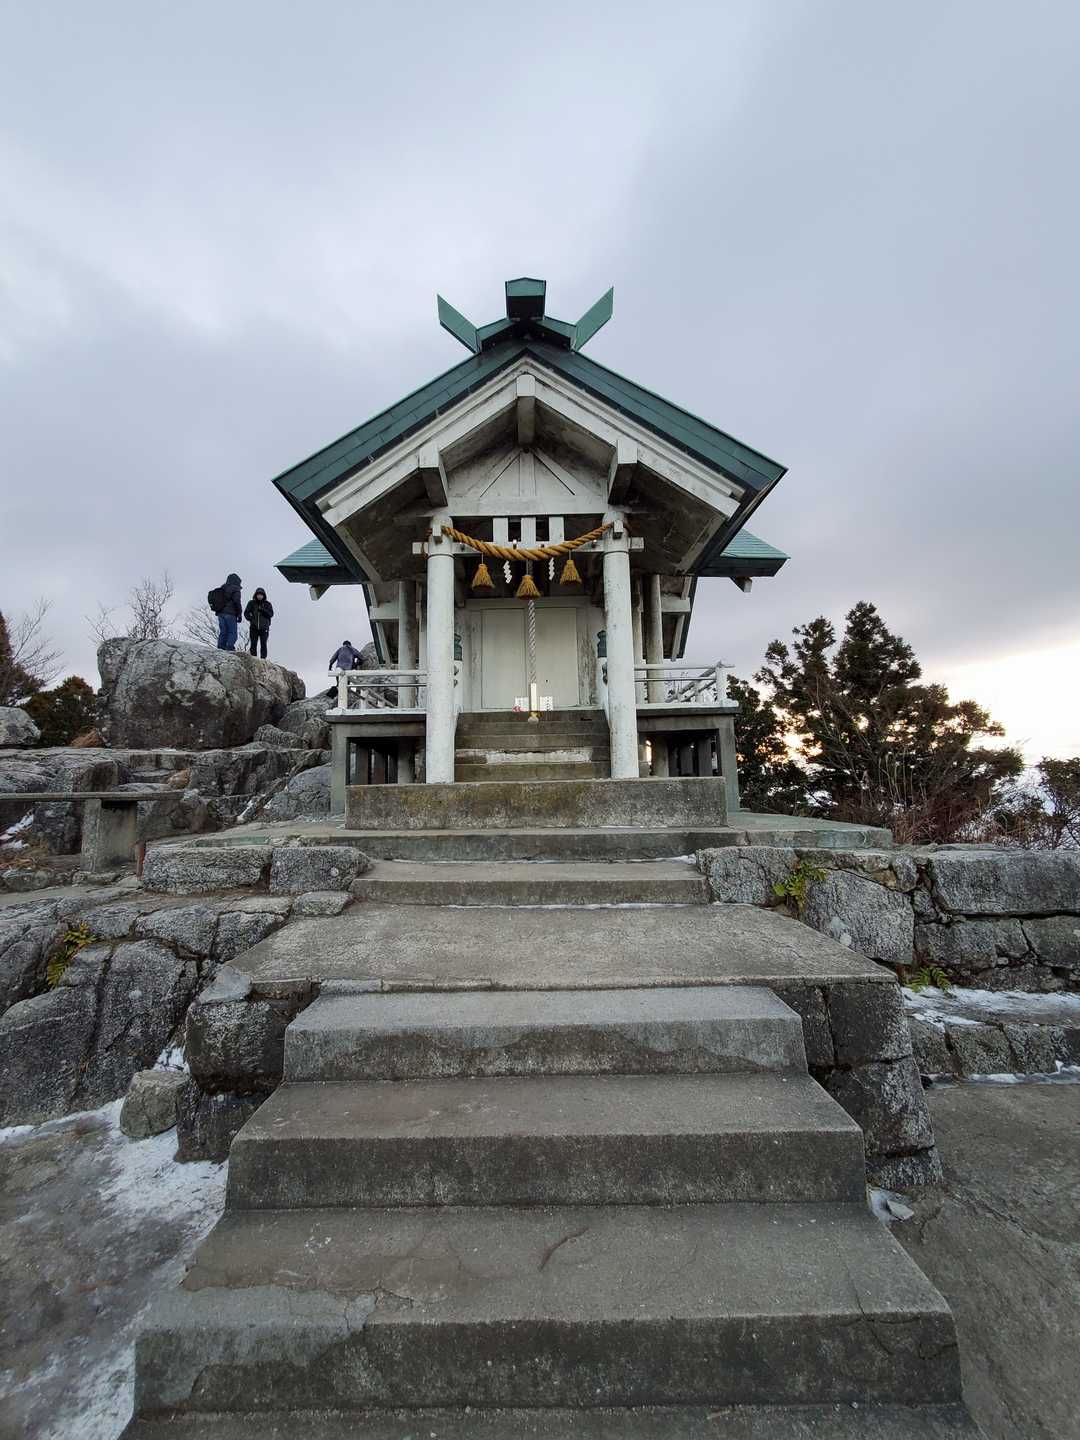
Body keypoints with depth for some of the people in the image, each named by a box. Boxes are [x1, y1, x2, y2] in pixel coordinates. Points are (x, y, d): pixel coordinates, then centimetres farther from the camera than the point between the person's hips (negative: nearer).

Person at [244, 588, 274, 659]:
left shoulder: (267, 604, 6)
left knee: (263, 644, -5)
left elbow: (271, 614, -4)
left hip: (264, 628, -1)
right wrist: (251, 619, -8)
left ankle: (263, 659, -1)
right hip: (254, 628, 1)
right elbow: (246, 613, 8)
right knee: (253, 644, 1)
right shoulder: (251, 603, 7)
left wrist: (262, 610, -16)